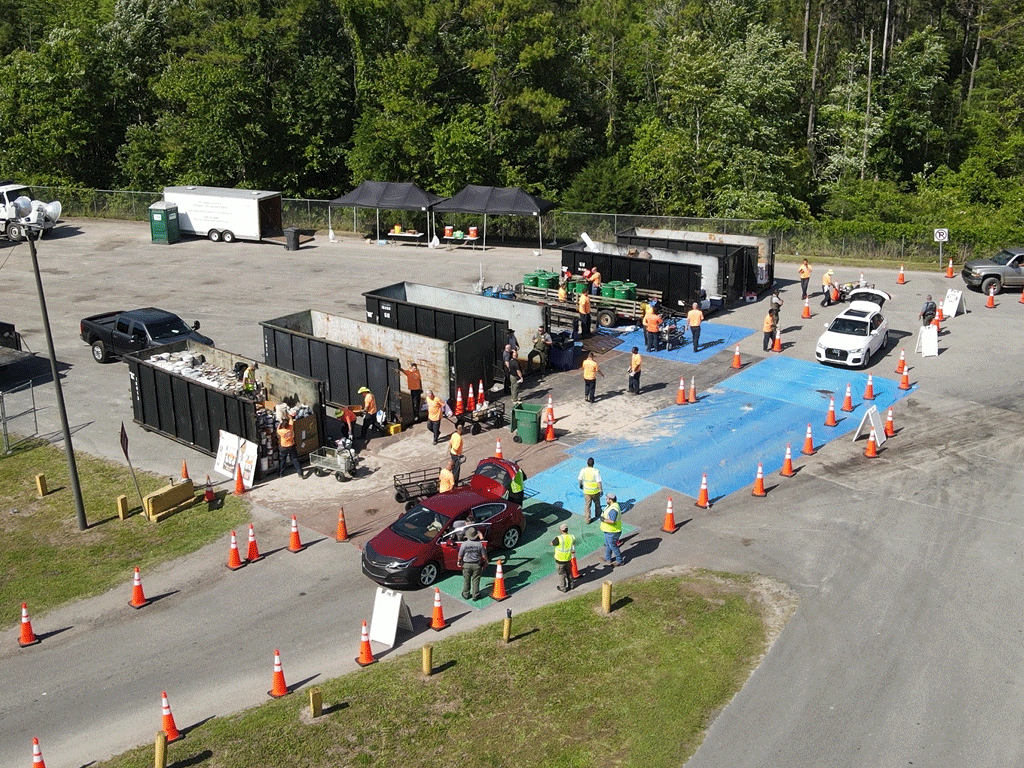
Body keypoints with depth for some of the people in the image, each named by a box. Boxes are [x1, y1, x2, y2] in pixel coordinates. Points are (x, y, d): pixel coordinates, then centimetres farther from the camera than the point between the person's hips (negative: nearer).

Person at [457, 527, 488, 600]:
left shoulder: (464, 544, -12)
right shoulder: (480, 544, -10)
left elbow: (460, 555, -4)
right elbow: (484, 555, -3)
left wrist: (459, 562, 15)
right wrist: (485, 562, 14)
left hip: (466, 564, 0)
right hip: (476, 565, 0)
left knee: (466, 580, 14)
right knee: (476, 580, 11)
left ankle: (466, 595, 26)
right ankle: (475, 595, 18)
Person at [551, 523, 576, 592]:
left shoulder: (559, 538, -28)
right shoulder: (572, 537, -10)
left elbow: (552, 543, -8)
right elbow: (573, 550, 1)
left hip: (560, 560, -5)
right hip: (568, 558, 5)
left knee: (562, 573, 13)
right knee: (568, 572, 24)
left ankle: (563, 588, 28)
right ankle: (570, 585, 41)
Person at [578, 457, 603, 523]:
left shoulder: (583, 470, -13)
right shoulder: (596, 471, -22)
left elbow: (580, 479, 1)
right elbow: (599, 482, -19)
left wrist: (580, 485, 21)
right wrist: (601, 490, -6)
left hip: (586, 491, 2)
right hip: (595, 490, -2)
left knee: (587, 505, 13)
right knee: (597, 502, 25)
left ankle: (587, 519, 16)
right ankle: (597, 513, 47)